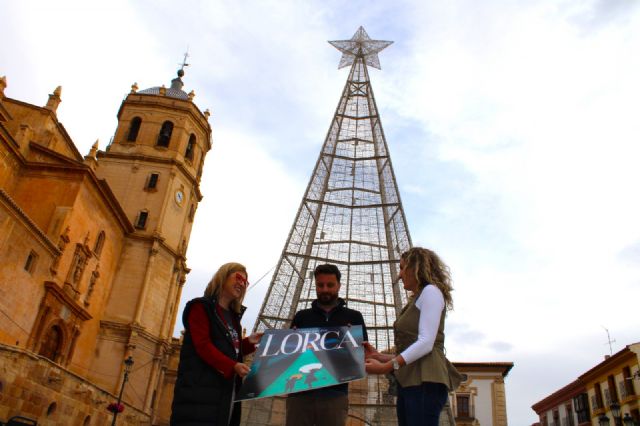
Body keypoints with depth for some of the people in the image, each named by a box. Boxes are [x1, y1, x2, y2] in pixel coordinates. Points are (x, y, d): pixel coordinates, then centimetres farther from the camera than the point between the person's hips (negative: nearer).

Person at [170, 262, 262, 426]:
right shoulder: (201, 307, 1)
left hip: (226, 389, 7)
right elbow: (203, 345, -12)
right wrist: (233, 366, -23)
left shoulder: (233, 316, 24)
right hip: (200, 388, -7)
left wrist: (249, 343, 7)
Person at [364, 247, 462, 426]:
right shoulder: (416, 301, 27)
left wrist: (386, 367, -18)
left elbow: (425, 343, -13)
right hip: (409, 383, 9)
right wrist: (378, 356, 12)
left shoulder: (431, 291, 1)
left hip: (425, 382, -9)